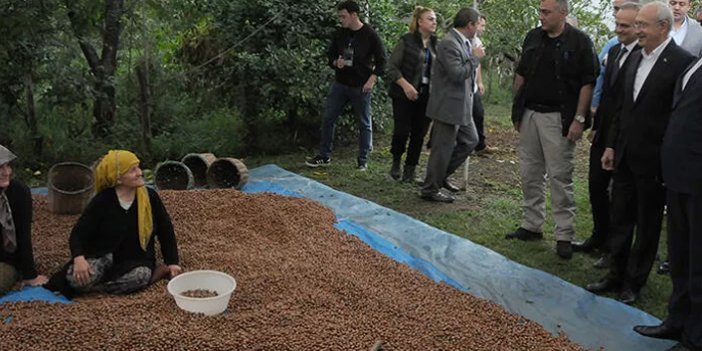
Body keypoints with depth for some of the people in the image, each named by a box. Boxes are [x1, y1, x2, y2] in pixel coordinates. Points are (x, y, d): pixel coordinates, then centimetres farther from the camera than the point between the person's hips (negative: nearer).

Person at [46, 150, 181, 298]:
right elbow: (78, 234, -9)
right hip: (104, 256, 0)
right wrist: (79, 258, -30)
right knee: (76, 279, -31)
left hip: (137, 260, 0)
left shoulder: (150, 196, -5)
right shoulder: (102, 201, -11)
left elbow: (166, 230, 5)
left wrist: (172, 262, -3)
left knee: (140, 276, -37)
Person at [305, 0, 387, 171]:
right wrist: (335, 63, -8)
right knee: (328, 119, 6)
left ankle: (363, 161, 15)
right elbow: (330, 54, 15)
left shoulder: (370, 35, -9)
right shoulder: (340, 33, 3)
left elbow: (381, 60, -5)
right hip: (339, 84, 4)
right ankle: (324, 156, 17)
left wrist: (372, 80, -16)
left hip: (361, 87, -4)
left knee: (364, 124, 4)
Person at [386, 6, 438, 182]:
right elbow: (391, 66, -8)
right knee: (402, 130, -8)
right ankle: (396, 161, 19)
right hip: (405, 94, -4)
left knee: (419, 133, 5)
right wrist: (405, 85, -18)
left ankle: (410, 169, 19)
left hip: (427, 95, 4)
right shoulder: (407, 41, -5)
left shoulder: (435, 44, 9)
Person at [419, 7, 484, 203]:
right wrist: (475, 57, -16)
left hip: (461, 106, 10)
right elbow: (457, 74, -26)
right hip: (448, 106, -10)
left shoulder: (464, 42, 11)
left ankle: (440, 175, 29)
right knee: (443, 148, 0)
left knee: (470, 141, 18)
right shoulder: (449, 44, -19)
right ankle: (430, 190, 14)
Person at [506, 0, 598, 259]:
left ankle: (564, 235, 4)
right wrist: (517, 109, 12)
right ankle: (531, 226, 22)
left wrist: (579, 119, -12)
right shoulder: (533, 37, 10)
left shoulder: (579, 41, -5)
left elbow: (587, 83, -6)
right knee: (530, 174, 10)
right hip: (529, 114, 5)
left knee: (560, 177, -3)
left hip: (558, 118, -5)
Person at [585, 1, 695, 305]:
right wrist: (611, 145, 11)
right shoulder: (635, 58, 9)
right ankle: (616, 275, 28)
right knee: (620, 219, 15)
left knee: (647, 225, 9)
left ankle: (634, 282, 22)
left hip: (654, 160, -7)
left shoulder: (682, 62, -14)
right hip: (625, 156, 7)